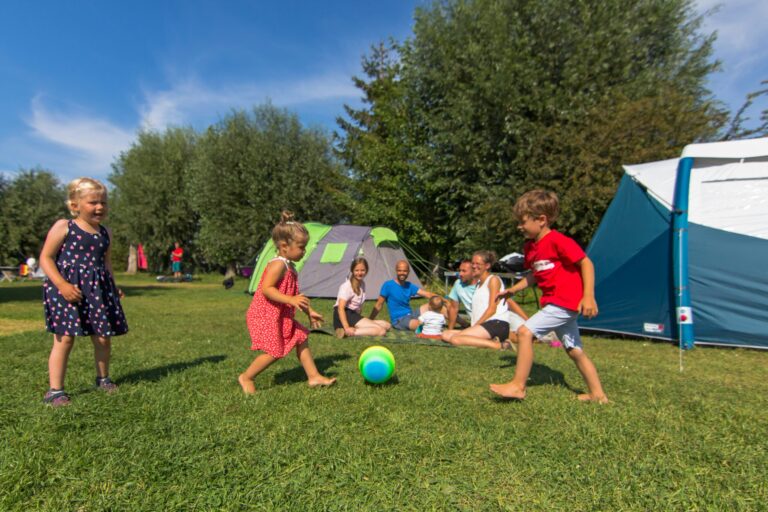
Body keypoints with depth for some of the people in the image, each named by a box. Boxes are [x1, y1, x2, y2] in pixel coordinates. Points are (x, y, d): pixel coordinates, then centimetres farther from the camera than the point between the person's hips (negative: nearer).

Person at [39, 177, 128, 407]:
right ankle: (55, 390, 8)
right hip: (66, 288, -5)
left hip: (98, 289, 5)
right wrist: (62, 285, -18)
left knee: (103, 337, 10)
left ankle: (103, 378, 30)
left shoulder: (105, 233, 11)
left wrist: (113, 286, 11)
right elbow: (46, 258, -7)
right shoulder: (63, 227, -5)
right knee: (65, 338, -4)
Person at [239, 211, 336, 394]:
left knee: (301, 339, 8)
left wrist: (309, 311, 20)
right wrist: (291, 300, -36)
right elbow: (266, 289, -28)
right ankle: (245, 378, 13)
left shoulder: (289, 266, 12)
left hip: (282, 317, 10)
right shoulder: (278, 264, -19)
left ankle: (314, 376, 15)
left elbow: (295, 294, 21)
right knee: (274, 352, -8)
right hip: (265, 317, -10)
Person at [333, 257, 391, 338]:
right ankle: (346, 332, -30)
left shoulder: (362, 284, 13)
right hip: (345, 316, -9)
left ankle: (358, 329, -11)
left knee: (386, 325, 2)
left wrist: (360, 321, 7)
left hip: (354, 315, 9)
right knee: (381, 331, -21)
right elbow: (341, 308, -23)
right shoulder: (346, 286, -13)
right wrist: (347, 328, -33)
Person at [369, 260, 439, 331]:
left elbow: (427, 294, 0)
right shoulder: (388, 285, -11)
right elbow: (379, 304, -6)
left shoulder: (409, 286, 5)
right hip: (399, 320, -7)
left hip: (411, 314, 7)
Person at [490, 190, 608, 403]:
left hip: (565, 303, -10)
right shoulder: (530, 246, 9)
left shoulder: (558, 241, -17)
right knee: (575, 351, 17)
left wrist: (588, 296, -21)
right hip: (556, 303, 10)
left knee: (525, 331, -17)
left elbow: (586, 263, -16)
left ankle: (517, 385, -8)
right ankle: (597, 394, 30)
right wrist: (513, 290, 12)